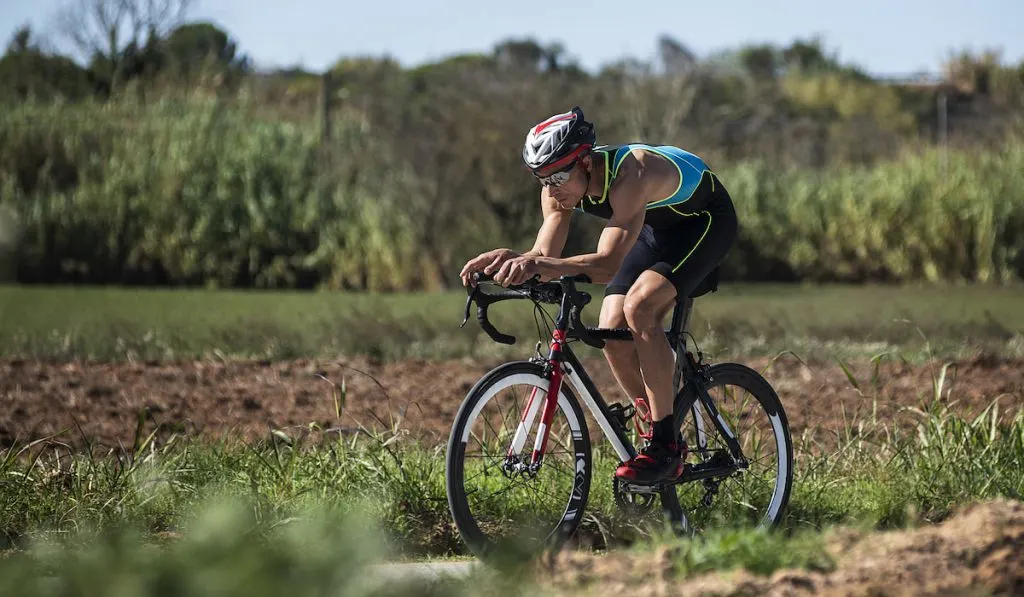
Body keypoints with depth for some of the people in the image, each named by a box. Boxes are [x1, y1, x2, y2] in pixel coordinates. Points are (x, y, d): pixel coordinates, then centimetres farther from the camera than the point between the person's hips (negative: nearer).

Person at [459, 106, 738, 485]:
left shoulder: (631, 174, -40)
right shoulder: (558, 190, -18)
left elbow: (607, 265, -49)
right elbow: (545, 256, -20)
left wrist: (539, 264, -63)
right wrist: (512, 260, -43)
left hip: (706, 221, -7)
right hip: (655, 228, 7)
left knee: (639, 306, -28)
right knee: (612, 332, -8)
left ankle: (665, 445, -21)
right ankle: (661, 439, 8)